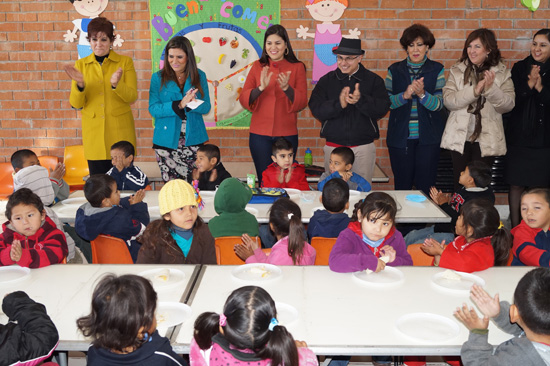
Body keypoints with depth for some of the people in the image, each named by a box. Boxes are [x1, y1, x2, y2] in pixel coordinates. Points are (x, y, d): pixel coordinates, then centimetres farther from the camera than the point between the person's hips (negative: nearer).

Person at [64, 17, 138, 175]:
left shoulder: (125, 62, 4)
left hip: (120, 132, -1)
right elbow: (76, 104, 3)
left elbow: (132, 97, -5)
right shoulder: (81, 65, 9)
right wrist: (80, 85, -16)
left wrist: (116, 84, -23)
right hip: (93, 132, 2)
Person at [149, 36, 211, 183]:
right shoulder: (158, 78, 3)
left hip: (193, 139, 1)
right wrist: (179, 105, -19)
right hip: (167, 140, -1)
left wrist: (191, 103, -20)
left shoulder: (199, 76, 6)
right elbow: (153, 109, -6)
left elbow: (206, 107, 2)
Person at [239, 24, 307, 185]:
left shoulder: (297, 67, 3)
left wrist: (286, 88, -21)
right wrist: (260, 88, -19)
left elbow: (302, 102, -4)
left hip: (287, 134, -1)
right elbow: (243, 99, -2)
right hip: (260, 133, 1)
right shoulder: (258, 66, 6)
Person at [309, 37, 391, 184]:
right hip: (333, 146, 1)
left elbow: (382, 108, -9)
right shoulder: (326, 81, 5)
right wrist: (338, 104, -24)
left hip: (363, 149, -1)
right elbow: (315, 109, -7)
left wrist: (361, 100, -27)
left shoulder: (373, 80, 3)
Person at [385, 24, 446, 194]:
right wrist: (405, 95, -18)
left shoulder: (437, 70, 3)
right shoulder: (394, 70, 7)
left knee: (425, 187, 2)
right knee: (402, 186, 6)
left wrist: (422, 93, -24)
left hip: (428, 137, -1)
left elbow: (438, 104, -5)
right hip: (400, 137, 1)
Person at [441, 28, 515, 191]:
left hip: (486, 140, 0)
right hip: (460, 138, 1)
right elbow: (448, 100, -9)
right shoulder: (457, 70, 3)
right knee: (460, 184, 7)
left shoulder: (502, 73, 3)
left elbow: (508, 105, -6)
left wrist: (491, 88, -21)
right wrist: (474, 90, -21)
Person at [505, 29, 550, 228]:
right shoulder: (520, 68, 5)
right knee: (516, 184, 3)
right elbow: (511, 100, -1)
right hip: (519, 137, 1)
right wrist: (529, 84, -14)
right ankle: (515, 228, 13)